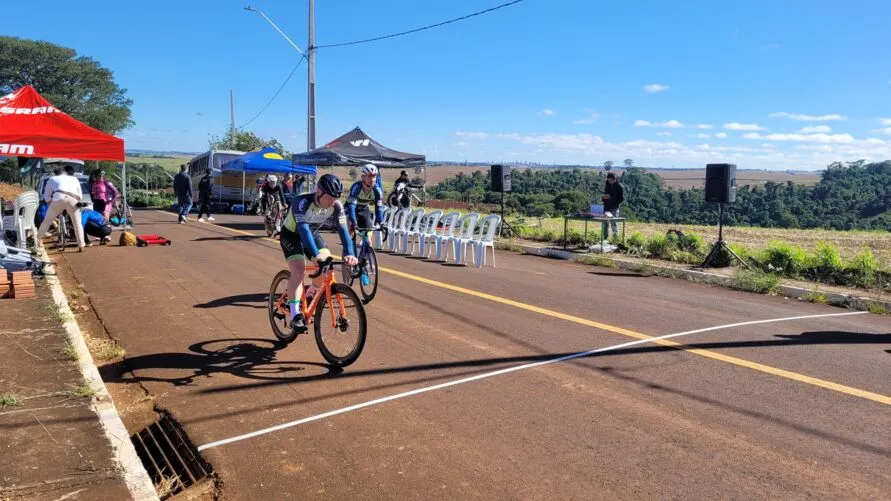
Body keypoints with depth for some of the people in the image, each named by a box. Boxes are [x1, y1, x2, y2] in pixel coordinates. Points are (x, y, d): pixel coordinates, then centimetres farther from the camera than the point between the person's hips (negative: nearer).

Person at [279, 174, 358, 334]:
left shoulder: (336, 206, -22)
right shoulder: (302, 202, -36)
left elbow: (343, 229, -29)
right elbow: (303, 229, -46)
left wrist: (349, 253, -45)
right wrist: (316, 254, -59)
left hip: (312, 234, 5)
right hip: (291, 235, -5)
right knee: (299, 270, -23)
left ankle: (310, 295, 19)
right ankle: (295, 315, -22)